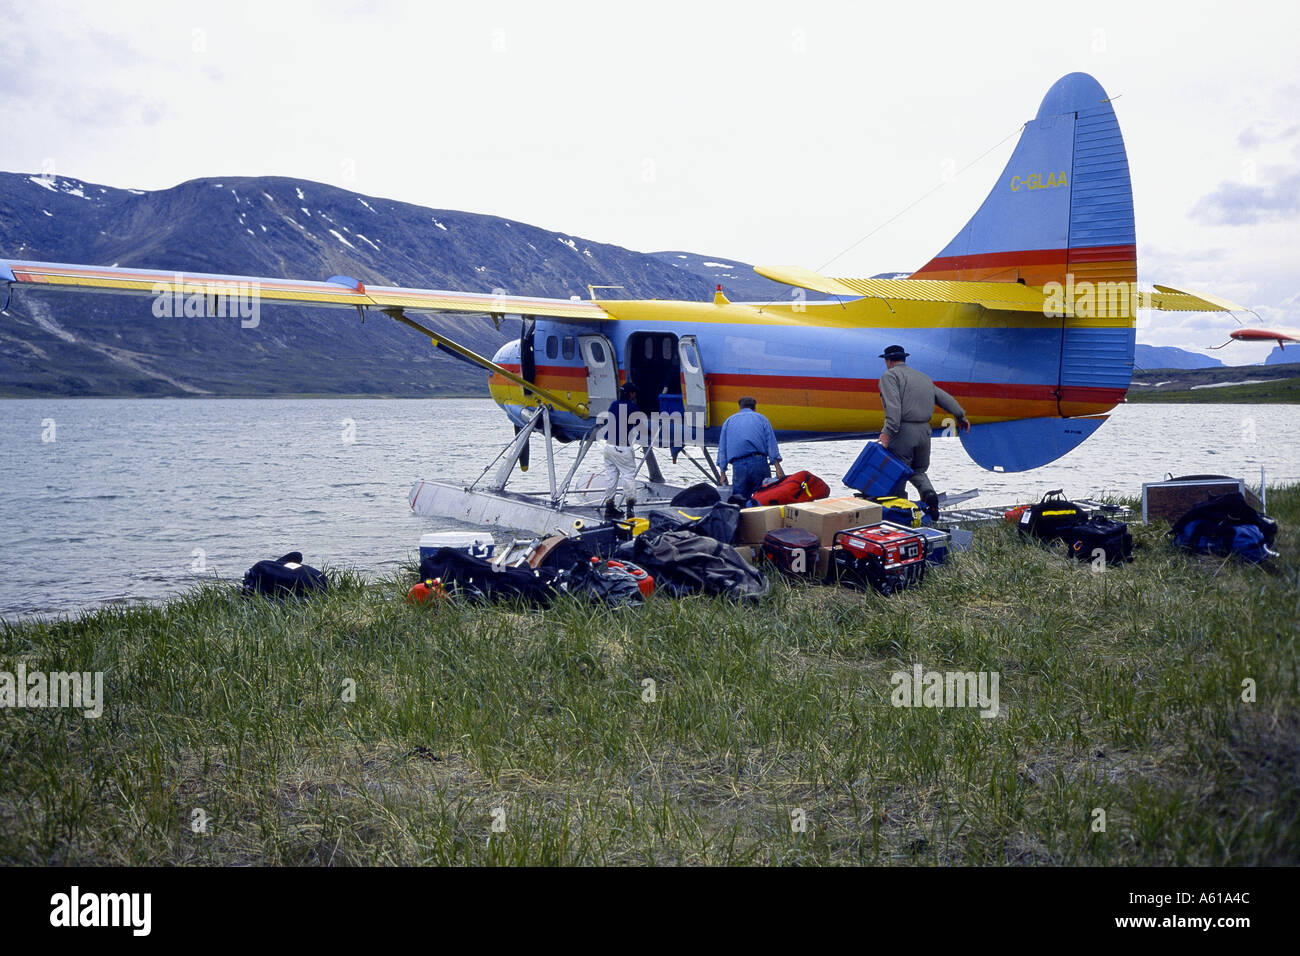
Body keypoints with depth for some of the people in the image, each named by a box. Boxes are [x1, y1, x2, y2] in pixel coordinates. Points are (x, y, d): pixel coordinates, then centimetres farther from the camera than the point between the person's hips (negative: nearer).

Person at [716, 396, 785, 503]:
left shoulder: (729, 421, 24)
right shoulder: (761, 418, 18)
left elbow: (722, 448, 16)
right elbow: (771, 443, 5)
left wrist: (723, 473, 13)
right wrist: (778, 466, -2)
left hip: (738, 465, 1)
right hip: (758, 462, -1)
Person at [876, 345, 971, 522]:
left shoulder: (890, 376, -1)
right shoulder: (923, 376, 20)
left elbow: (893, 406, -17)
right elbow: (944, 397, 23)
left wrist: (888, 432, -23)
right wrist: (961, 417, 34)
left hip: (904, 431, -7)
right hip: (924, 431, 7)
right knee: (918, 471, 19)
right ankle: (929, 494, -7)